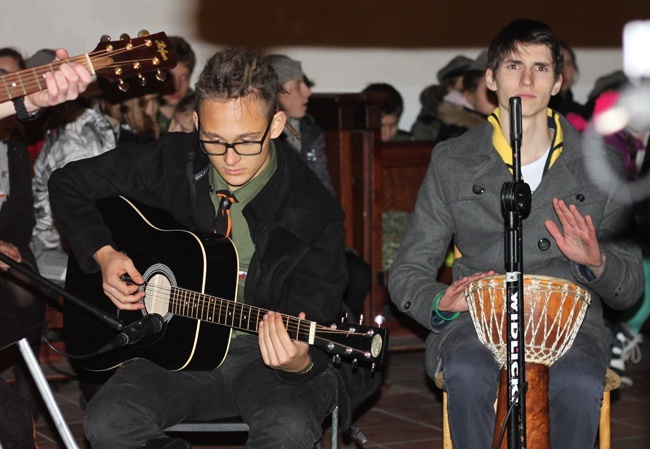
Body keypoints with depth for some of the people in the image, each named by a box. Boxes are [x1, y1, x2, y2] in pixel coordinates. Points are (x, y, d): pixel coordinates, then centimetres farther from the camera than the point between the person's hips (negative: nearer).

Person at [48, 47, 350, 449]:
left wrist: (298, 362, -37)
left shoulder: (315, 212, -13)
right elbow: (69, 184, 12)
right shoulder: (171, 163, -3)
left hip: (262, 354, -2)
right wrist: (103, 255, -3)